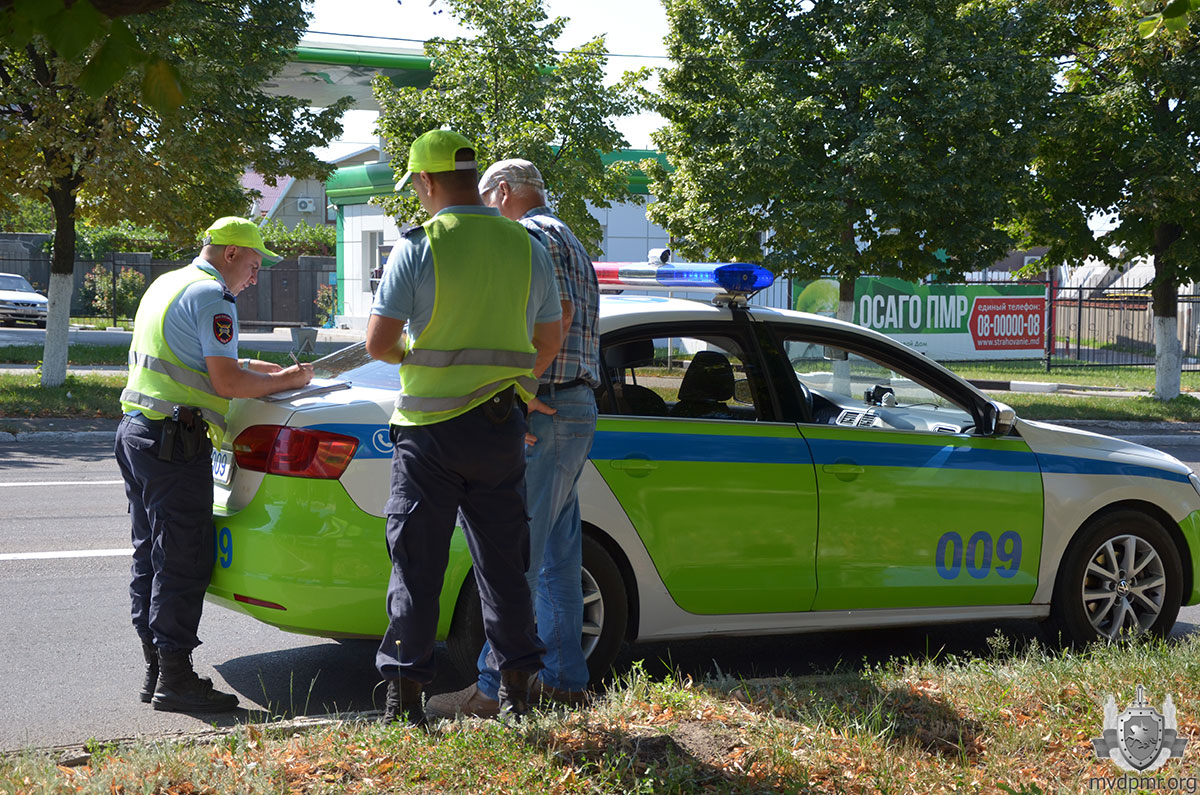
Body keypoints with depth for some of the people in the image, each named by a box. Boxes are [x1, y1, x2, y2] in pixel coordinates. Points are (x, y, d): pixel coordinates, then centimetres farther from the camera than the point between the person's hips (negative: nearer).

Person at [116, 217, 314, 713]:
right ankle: (174, 678, -6)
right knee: (183, 560, -7)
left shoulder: (166, 284, 19)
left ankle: (155, 669, 18)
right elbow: (226, 383, -16)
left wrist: (249, 368, 23)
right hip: (175, 439, -10)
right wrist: (284, 380, -2)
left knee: (150, 555, 13)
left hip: (135, 429, 10)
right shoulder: (211, 297, -11)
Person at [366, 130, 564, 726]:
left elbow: (378, 343, -11)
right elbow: (549, 342, 13)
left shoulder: (418, 248, -8)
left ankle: (404, 695, 5)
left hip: (429, 428, -3)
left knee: (416, 565, 3)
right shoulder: (526, 248, 5)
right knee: (502, 562, 11)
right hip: (500, 428, 3)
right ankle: (514, 692, 14)